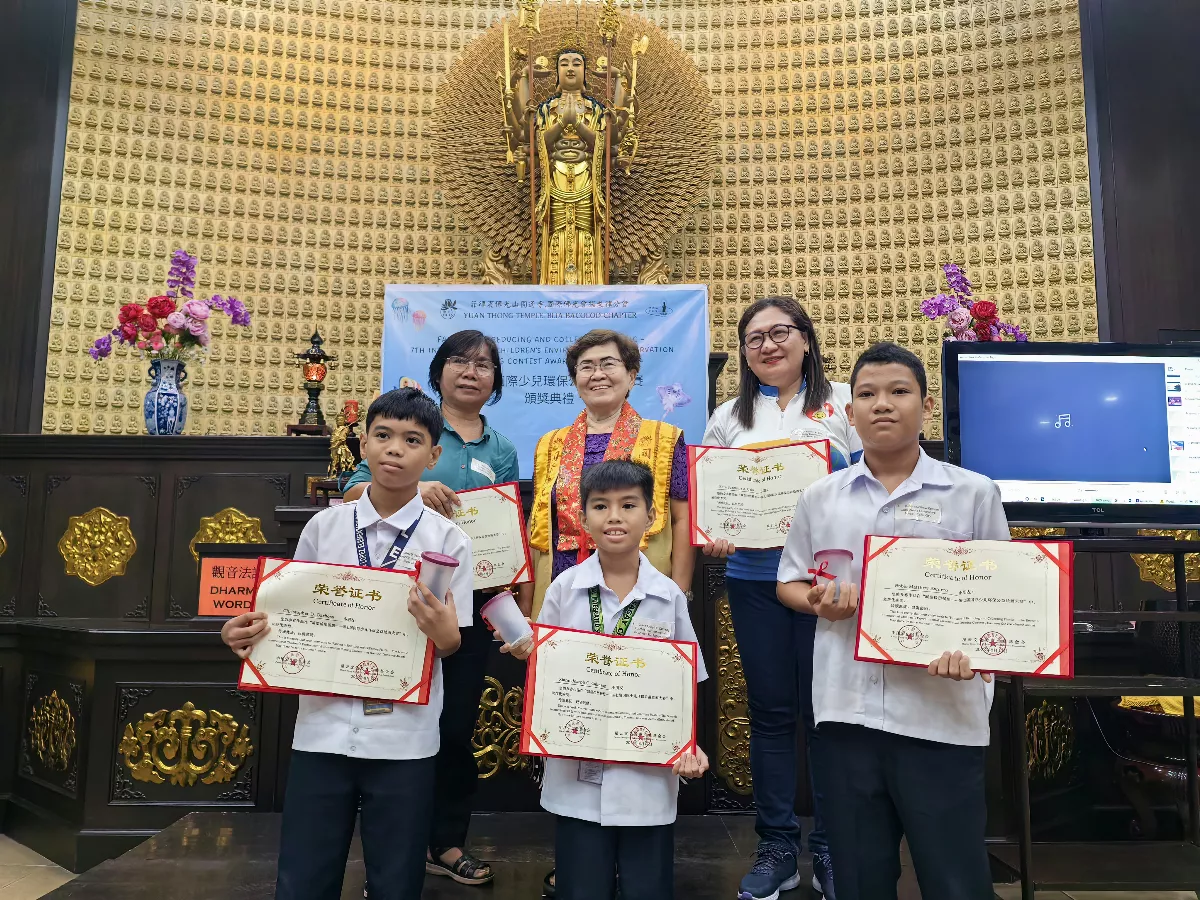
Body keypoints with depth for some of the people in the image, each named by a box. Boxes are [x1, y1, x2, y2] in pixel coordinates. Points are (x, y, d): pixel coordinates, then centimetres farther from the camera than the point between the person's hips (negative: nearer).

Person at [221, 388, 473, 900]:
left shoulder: (448, 540, -4)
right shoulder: (323, 527, 2)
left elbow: (451, 644, -2)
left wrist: (441, 631, -24)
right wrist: (251, 631, -10)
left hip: (403, 737, -1)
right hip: (323, 729, 2)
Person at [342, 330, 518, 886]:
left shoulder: (502, 450, 11)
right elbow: (354, 493, -6)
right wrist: (409, 489, -24)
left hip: (471, 600, 3)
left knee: (458, 723, 10)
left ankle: (448, 843, 26)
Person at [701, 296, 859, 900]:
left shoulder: (843, 403, 4)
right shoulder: (728, 418, 11)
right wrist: (712, 538, -8)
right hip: (754, 579, 2)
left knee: (825, 711, 5)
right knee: (771, 713, 9)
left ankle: (830, 848, 21)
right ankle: (775, 848, 22)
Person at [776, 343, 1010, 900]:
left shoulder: (974, 493, 2)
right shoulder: (820, 498, 8)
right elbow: (789, 584, 15)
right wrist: (819, 602, -8)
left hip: (941, 714, -2)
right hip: (846, 708, 2)